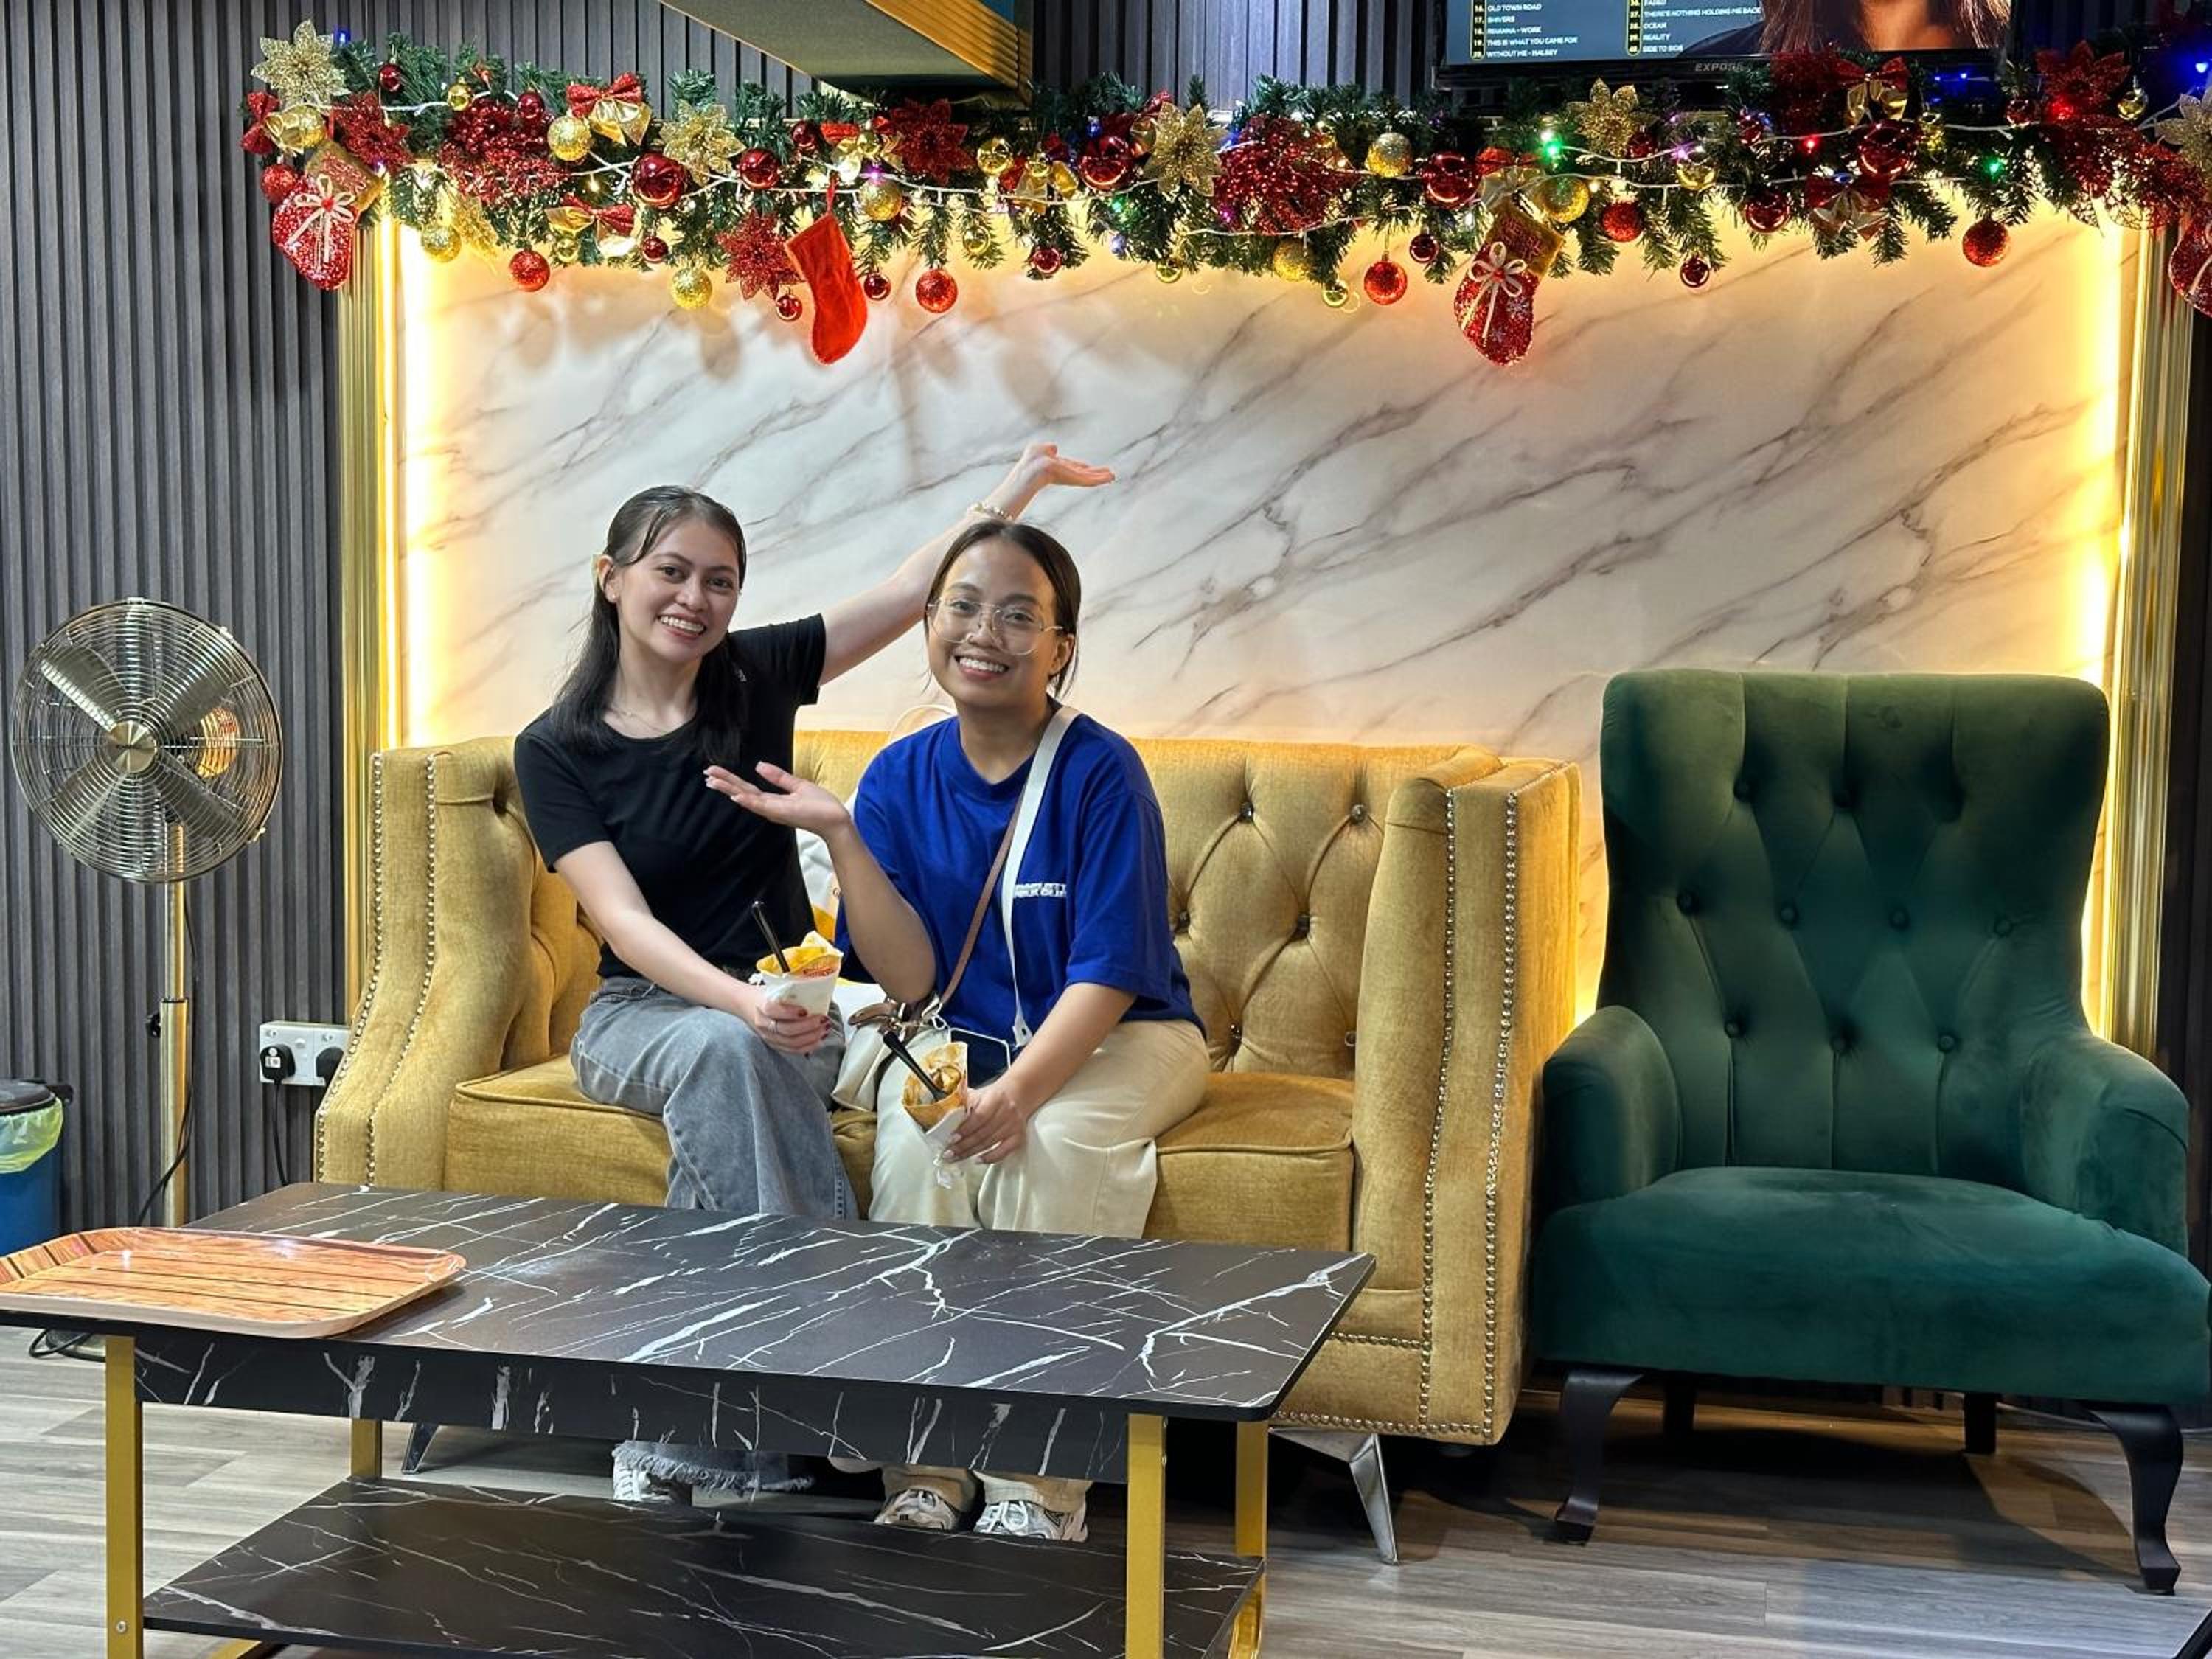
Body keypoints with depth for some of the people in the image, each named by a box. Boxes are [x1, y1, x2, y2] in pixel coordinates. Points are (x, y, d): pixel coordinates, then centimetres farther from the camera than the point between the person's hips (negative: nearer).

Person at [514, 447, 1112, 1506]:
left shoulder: (755, 680, 2)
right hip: (640, 1012, -1)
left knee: (729, 1063, -34)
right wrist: (735, 1000, -31)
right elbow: (623, 920, -15)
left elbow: (919, 585, 4)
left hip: (780, 1010, 1)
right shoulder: (555, 750, -4)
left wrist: (1025, 478, 2)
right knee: (720, 1049, -36)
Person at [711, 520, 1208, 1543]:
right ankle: (926, 1476, -18)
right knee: (914, 1138, -28)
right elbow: (911, 980, -8)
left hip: (1116, 1042, -3)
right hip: (961, 1040, 3)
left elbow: (1109, 973, -18)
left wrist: (1018, 1091, -33)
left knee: (1050, 1146, -32)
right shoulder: (902, 777, -3)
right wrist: (839, 834, -17)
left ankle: (1040, 1490, -22)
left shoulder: (1100, 772, -14)